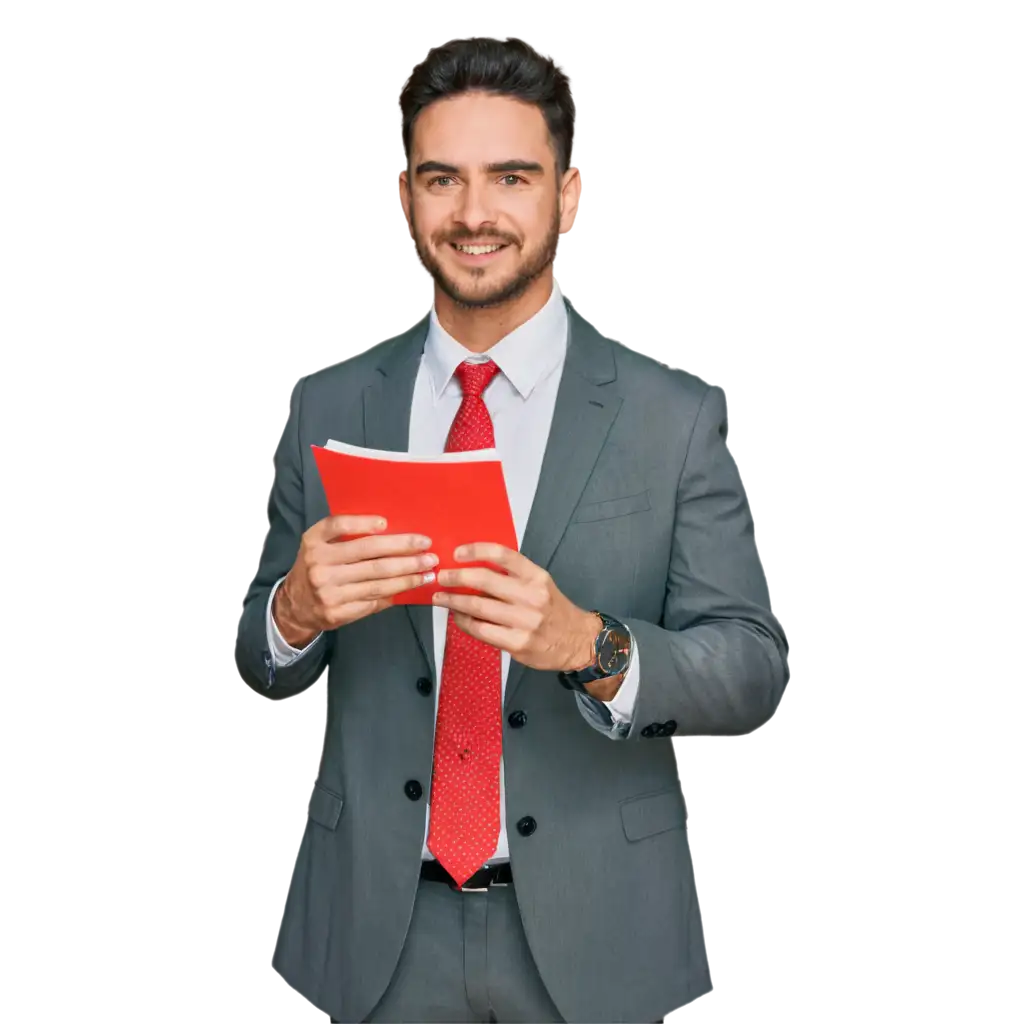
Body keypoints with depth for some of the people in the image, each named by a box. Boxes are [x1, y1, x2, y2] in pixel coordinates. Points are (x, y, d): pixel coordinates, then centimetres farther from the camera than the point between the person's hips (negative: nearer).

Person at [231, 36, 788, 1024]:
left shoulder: (674, 415, -7)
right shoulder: (326, 407, 0)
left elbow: (753, 666, -9)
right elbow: (260, 665, 4)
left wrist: (588, 645, -27)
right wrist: (296, 610, -19)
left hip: (588, 925, -1)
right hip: (376, 919, 2)